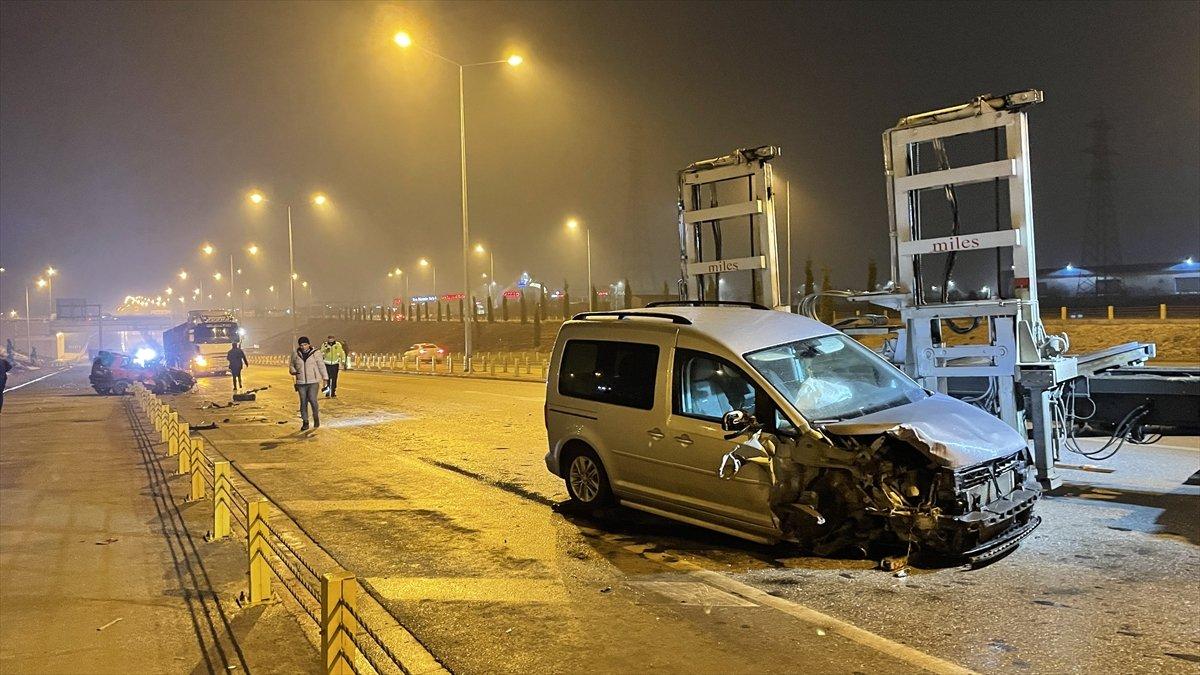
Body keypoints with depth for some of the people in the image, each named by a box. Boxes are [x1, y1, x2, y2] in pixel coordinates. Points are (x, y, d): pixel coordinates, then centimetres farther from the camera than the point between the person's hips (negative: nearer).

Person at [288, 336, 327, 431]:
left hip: (313, 381, -2)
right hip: (301, 382, 3)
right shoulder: (295, 354, 4)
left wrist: (325, 379, -1)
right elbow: (291, 365, 15)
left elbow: (321, 366, 1)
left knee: (312, 400, -14)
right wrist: (293, 372, -6)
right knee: (303, 402, 3)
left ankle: (316, 416, 11)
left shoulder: (315, 353, -2)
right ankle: (305, 423, 11)